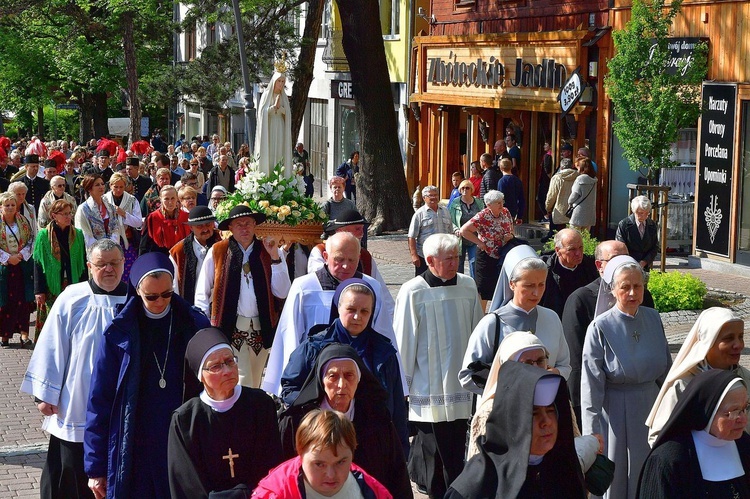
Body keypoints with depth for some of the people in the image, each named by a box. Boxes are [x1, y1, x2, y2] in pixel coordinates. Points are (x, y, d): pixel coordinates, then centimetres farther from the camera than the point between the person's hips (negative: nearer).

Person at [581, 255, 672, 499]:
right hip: (615, 413, -4)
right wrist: (592, 436, -12)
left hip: (650, 408, 4)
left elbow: (665, 370, 9)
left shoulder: (653, 318, -1)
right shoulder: (600, 328, -14)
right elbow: (591, 386, -12)